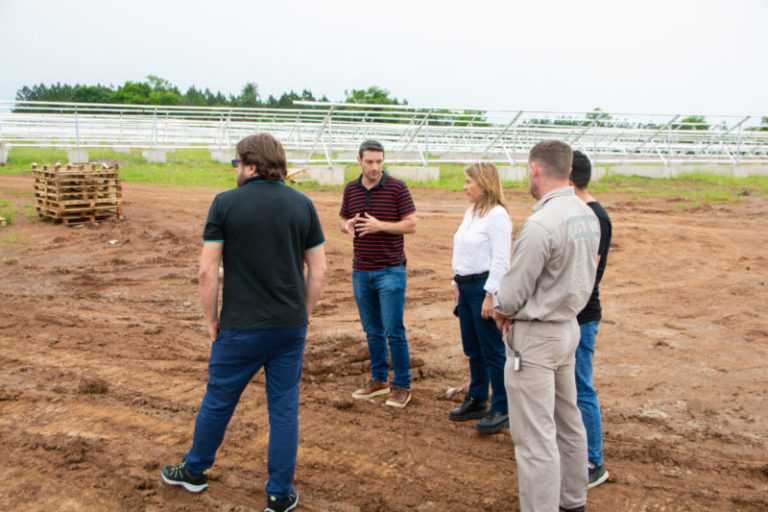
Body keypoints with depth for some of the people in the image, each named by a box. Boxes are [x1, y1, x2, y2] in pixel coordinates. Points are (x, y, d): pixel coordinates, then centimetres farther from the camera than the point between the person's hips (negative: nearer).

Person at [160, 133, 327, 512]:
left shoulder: (226, 203, -8)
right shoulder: (302, 204, 1)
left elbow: (208, 272, -9)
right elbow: (318, 270, 2)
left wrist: (210, 320, 3)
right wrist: (302, 315, 13)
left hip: (241, 328, -2)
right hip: (291, 327, 3)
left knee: (218, 401, 17)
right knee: (284, 407, 12)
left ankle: (194, 471, 39)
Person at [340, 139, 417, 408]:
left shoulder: (397, 188, -6)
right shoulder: (351, 189, 7)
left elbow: (411, 224, -6)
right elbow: (342, 220, 18)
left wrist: (380, 225, -19)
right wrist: (347, 226, -7)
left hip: (390, 270, -5)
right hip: (361, 271, 5)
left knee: (394, 331, -4)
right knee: (372, 331, 13)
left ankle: (402, 386, 8)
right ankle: (378, 379, 27)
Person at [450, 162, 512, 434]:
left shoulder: (497, 215, -14)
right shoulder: (470, 213, 14)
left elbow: (500, 260, -17)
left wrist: (490, 295, -20)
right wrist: (457, 284, 19)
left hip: (484, 286, -9)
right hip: (466, 286, 9)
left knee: (492, 351, -1)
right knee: (473, 350, 16)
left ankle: (501, 410, 10)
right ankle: (476, 401, 29)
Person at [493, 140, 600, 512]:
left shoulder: (540, 224, -24)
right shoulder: (588, 216, 3)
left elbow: (513, 291, -20)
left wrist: (501, 309, 3)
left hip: (536, 338, -9)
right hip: (569, 326, 10)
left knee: (534, 436, 0)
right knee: (567, 422, 22)